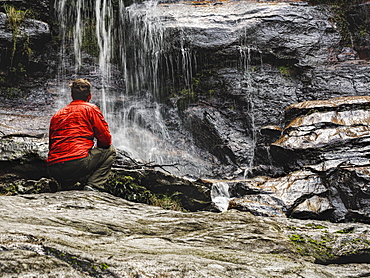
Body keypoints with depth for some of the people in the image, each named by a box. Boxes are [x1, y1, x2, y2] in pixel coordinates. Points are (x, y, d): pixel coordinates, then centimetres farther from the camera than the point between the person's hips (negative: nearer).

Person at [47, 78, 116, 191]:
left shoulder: (57, 114, 22)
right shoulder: (91, 109, 8)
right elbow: (105, 140, 6)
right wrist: (97, 147, 29)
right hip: (77, 163, -7)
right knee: (110, 151, 16)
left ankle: (68, 186, 11)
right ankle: (94, 185, 1)